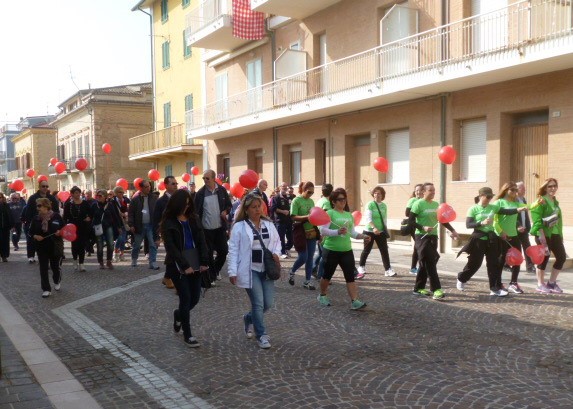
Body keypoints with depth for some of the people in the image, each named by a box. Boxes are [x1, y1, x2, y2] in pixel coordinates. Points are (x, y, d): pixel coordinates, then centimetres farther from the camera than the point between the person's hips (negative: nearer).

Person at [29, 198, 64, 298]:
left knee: (56, 266, 12)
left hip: (55, 246, -2)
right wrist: (35, 236, -14)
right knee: (43, 268, 0)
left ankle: (57, 281, 42)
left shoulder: (56, 216, -8)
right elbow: (31, 231, 6)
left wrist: (60, 232, -20)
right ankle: (46, 289, 7)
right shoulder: (36, 218, -1)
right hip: (41, 247, 2)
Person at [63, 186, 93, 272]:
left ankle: (81, 264, 8)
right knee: (75, 245, -4)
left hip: (84, 228, 2)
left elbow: (91, 213, 15)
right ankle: (75, 261, 22)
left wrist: (89, 218, -5)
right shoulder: (68, 204, 0)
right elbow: (65, 217, -2)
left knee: (82, 245, 2)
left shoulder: (85, 203, 5)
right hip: (73, 228, -2)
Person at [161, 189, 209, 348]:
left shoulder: (193, 218, 8)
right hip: (178, 266, -4)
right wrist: (184, 266, -18)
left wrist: (204, 261, -8)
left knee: (195, 298, 7)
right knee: (186, 298, -4)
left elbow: (201, 241, 4)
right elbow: (170, 247, -12)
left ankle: (179, 314, 38)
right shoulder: (168, 222, -6)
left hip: (194, 263, 5)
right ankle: (187, 335, 9)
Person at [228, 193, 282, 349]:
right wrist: (233, 271, -13)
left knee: (268, 303, 6)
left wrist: (276, 253, -3)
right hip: (249, 270, -5)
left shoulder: (268, 224, 7)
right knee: (258, 303, -6)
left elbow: (277, 240, 18)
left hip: (266, 269, 5)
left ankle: (249, 318, 34)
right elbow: (233, 250, -7)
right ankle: (261, 335, 11)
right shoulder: (239, 227, -7)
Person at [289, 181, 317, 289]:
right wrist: (306, 217, -27)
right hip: (301, 232, -6)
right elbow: (293, 217, -16)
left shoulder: (311, 201, 11)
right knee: (303, 257, -7)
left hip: (311, 232, 6)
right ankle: (292, 272, 21)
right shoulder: (296, 201, -9)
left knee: (310, 257, 6)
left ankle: (308, 280, 15)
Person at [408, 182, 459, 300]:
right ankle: (436, 290, -11)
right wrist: (423, 227, -23)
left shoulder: (436, 205, 12)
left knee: (426, 264, 10)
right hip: (422, 237, -7)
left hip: (433, 237, 7)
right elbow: (410, 221, -12)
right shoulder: (418, 204, -9)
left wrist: (452, 230, 12)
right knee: (430, 264, -11)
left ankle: (419, 288, 20)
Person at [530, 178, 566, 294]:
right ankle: (540, 285, 12)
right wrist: (542, 236, -25)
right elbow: (537, 220, -19)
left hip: (555, 234, 8)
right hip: (544, 234, -8)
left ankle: (551, 283, 19)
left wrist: (560, 234, 17)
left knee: (561, 257, 6)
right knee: (544, 258, -1)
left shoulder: (555, 201, 15)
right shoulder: (541, 201, -11)